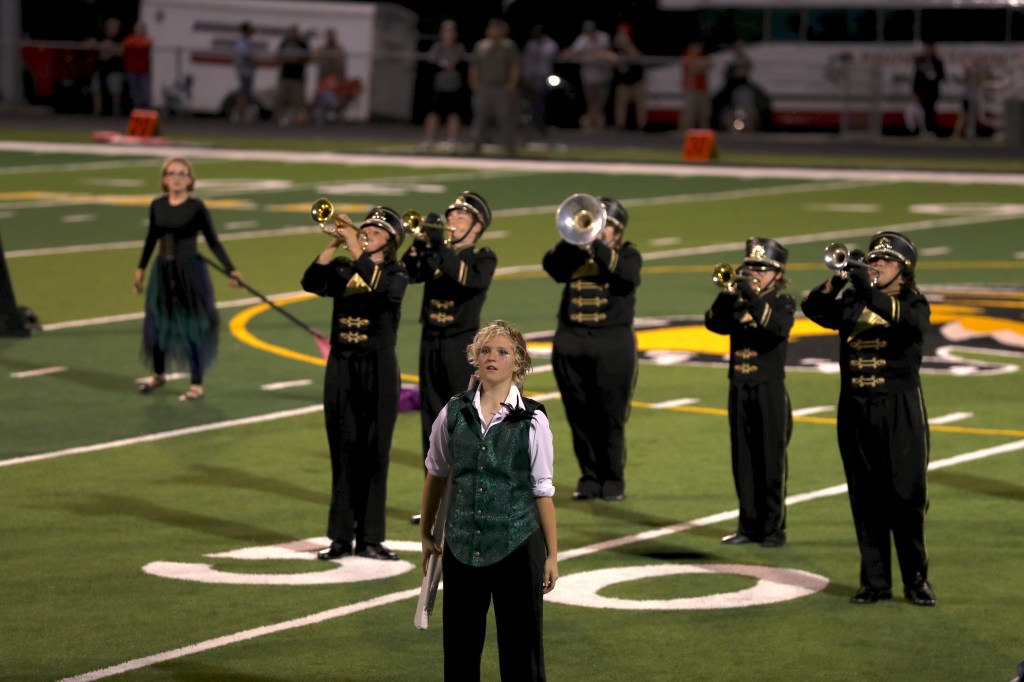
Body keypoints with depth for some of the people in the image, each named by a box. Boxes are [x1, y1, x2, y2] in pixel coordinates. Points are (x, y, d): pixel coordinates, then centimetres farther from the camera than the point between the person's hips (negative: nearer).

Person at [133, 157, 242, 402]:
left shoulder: (196, 207, -11)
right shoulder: (157, 206, 1)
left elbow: (213, 241, -7)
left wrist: (231, 270, -13)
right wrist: (141, 269, 19)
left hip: (190, 272, -4)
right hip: (163, 271, 4)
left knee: (192, 327, -1)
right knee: (157, 324, 12)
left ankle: (197, 384, 9)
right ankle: (158, 374, 34)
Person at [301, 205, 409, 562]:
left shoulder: (395, 275, -2)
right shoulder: (343, 270, 7)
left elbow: (379, 287, -25)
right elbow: (311, 283, -12)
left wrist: (356, 249, -28)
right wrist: (332, 245, -21)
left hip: (378, 370, -3)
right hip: (341, 368, 3)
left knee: (374, 454, 0)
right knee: (343, 453, 6)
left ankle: (369, 538, 5)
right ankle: (341, 537, 11)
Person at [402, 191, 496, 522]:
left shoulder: (484, 257, -2)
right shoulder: (434, 252, 11)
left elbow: (473, 279, -24)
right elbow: (407, 274, -5)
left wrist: (442, 249, -25)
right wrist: (420, 243, -16)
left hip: (463, 346, -5)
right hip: (431, 343, 5)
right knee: (433, 422, 7)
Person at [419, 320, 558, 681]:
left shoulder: (532, 419, -6)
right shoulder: (453, 413, 1)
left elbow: (543, 491, -3)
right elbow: (436, 475, 13)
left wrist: (552, 555, -1)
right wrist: (425, 534, 18)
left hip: (517, 546, -2)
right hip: (462, 546, 3)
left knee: (520, 649, 3)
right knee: (460, 646, 9)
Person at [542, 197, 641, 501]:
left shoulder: (627, 253, 4)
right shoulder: (573, 253, 11)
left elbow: (628, 273, -18)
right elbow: (552, 267, -9)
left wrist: (596, 246, -25)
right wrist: (574, 239, -23)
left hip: (612, 345, -3)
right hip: (570, 342, 3)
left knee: (610, 418, -1)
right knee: (580, 417, 5)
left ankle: (613, 479, 9)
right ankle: (589, 477, 14)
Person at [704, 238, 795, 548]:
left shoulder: (783, 303, -2)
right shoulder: (737, 302, 9)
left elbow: (779, 327, -24)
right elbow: (714, 323, -8)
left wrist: (752, 296, -30)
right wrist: (728, 293, -21)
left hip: (770, 390, -4)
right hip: (739, 389, 4)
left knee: (771, 460, -1)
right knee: (743, 461, 7)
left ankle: (774, 527, 4)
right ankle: (749, 525, 14)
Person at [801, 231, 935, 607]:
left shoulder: (913, 303, 1)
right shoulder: (851, 303, 11)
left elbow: (911, 320, -22)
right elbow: (813, 309, -5)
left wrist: (870, 292, -34)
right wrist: (838, 281, -22)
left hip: (899, 410, -3)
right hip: (855, 410, 3)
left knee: (907, 497, -4)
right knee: (866, 501, 5)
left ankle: (916, 579, 6)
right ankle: (875, 581, 10)